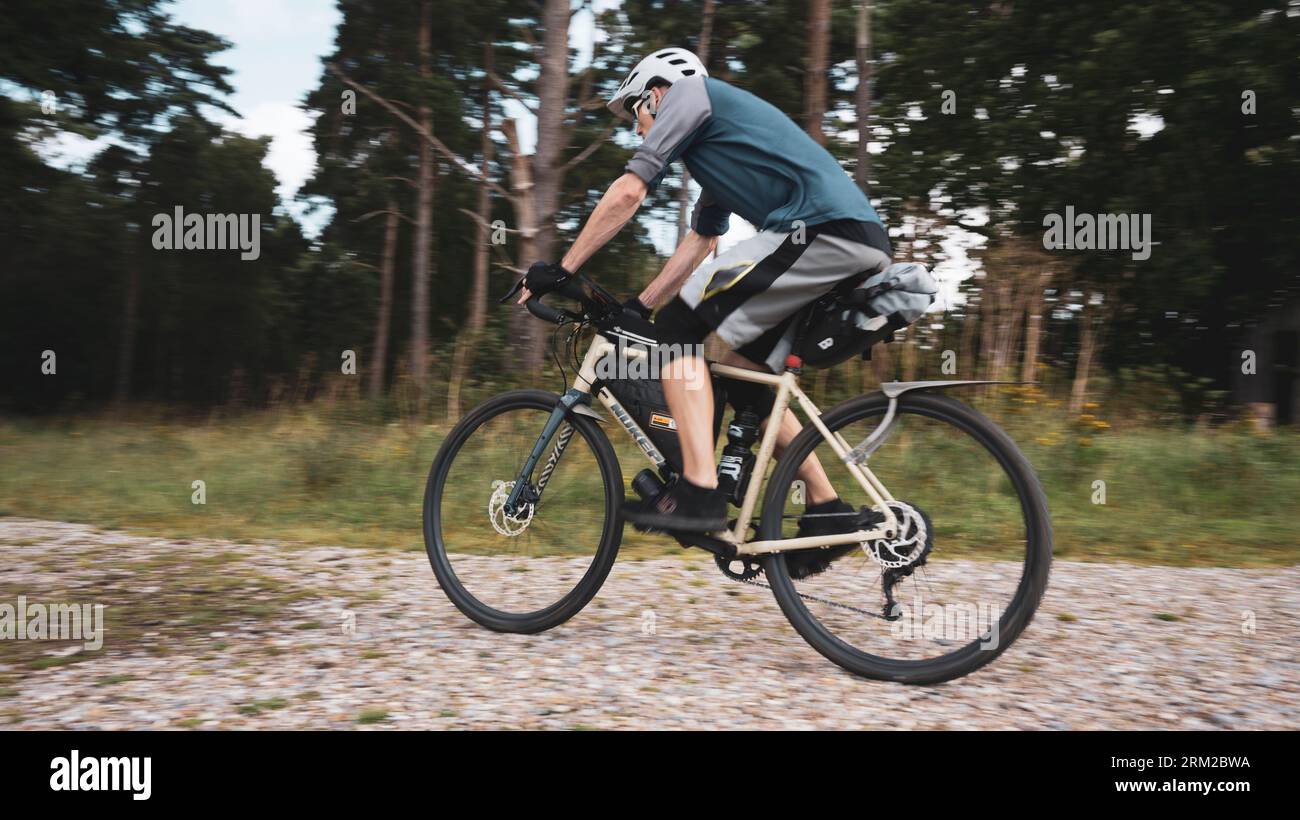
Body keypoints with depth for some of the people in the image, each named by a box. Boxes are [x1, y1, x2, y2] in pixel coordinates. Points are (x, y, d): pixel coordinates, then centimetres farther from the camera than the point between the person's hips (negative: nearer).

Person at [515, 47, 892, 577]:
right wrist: (637, 307, 30)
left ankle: (699, 493, -15)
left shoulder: (688, 91, 9)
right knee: (748, 381, 15)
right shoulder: (714, 152, 35)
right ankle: (826, 513, 15)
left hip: (819, 229, -10)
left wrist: (561, 269, 4)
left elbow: (628, 193, 0)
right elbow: (697, 245, 33)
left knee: (680, 328, -9)